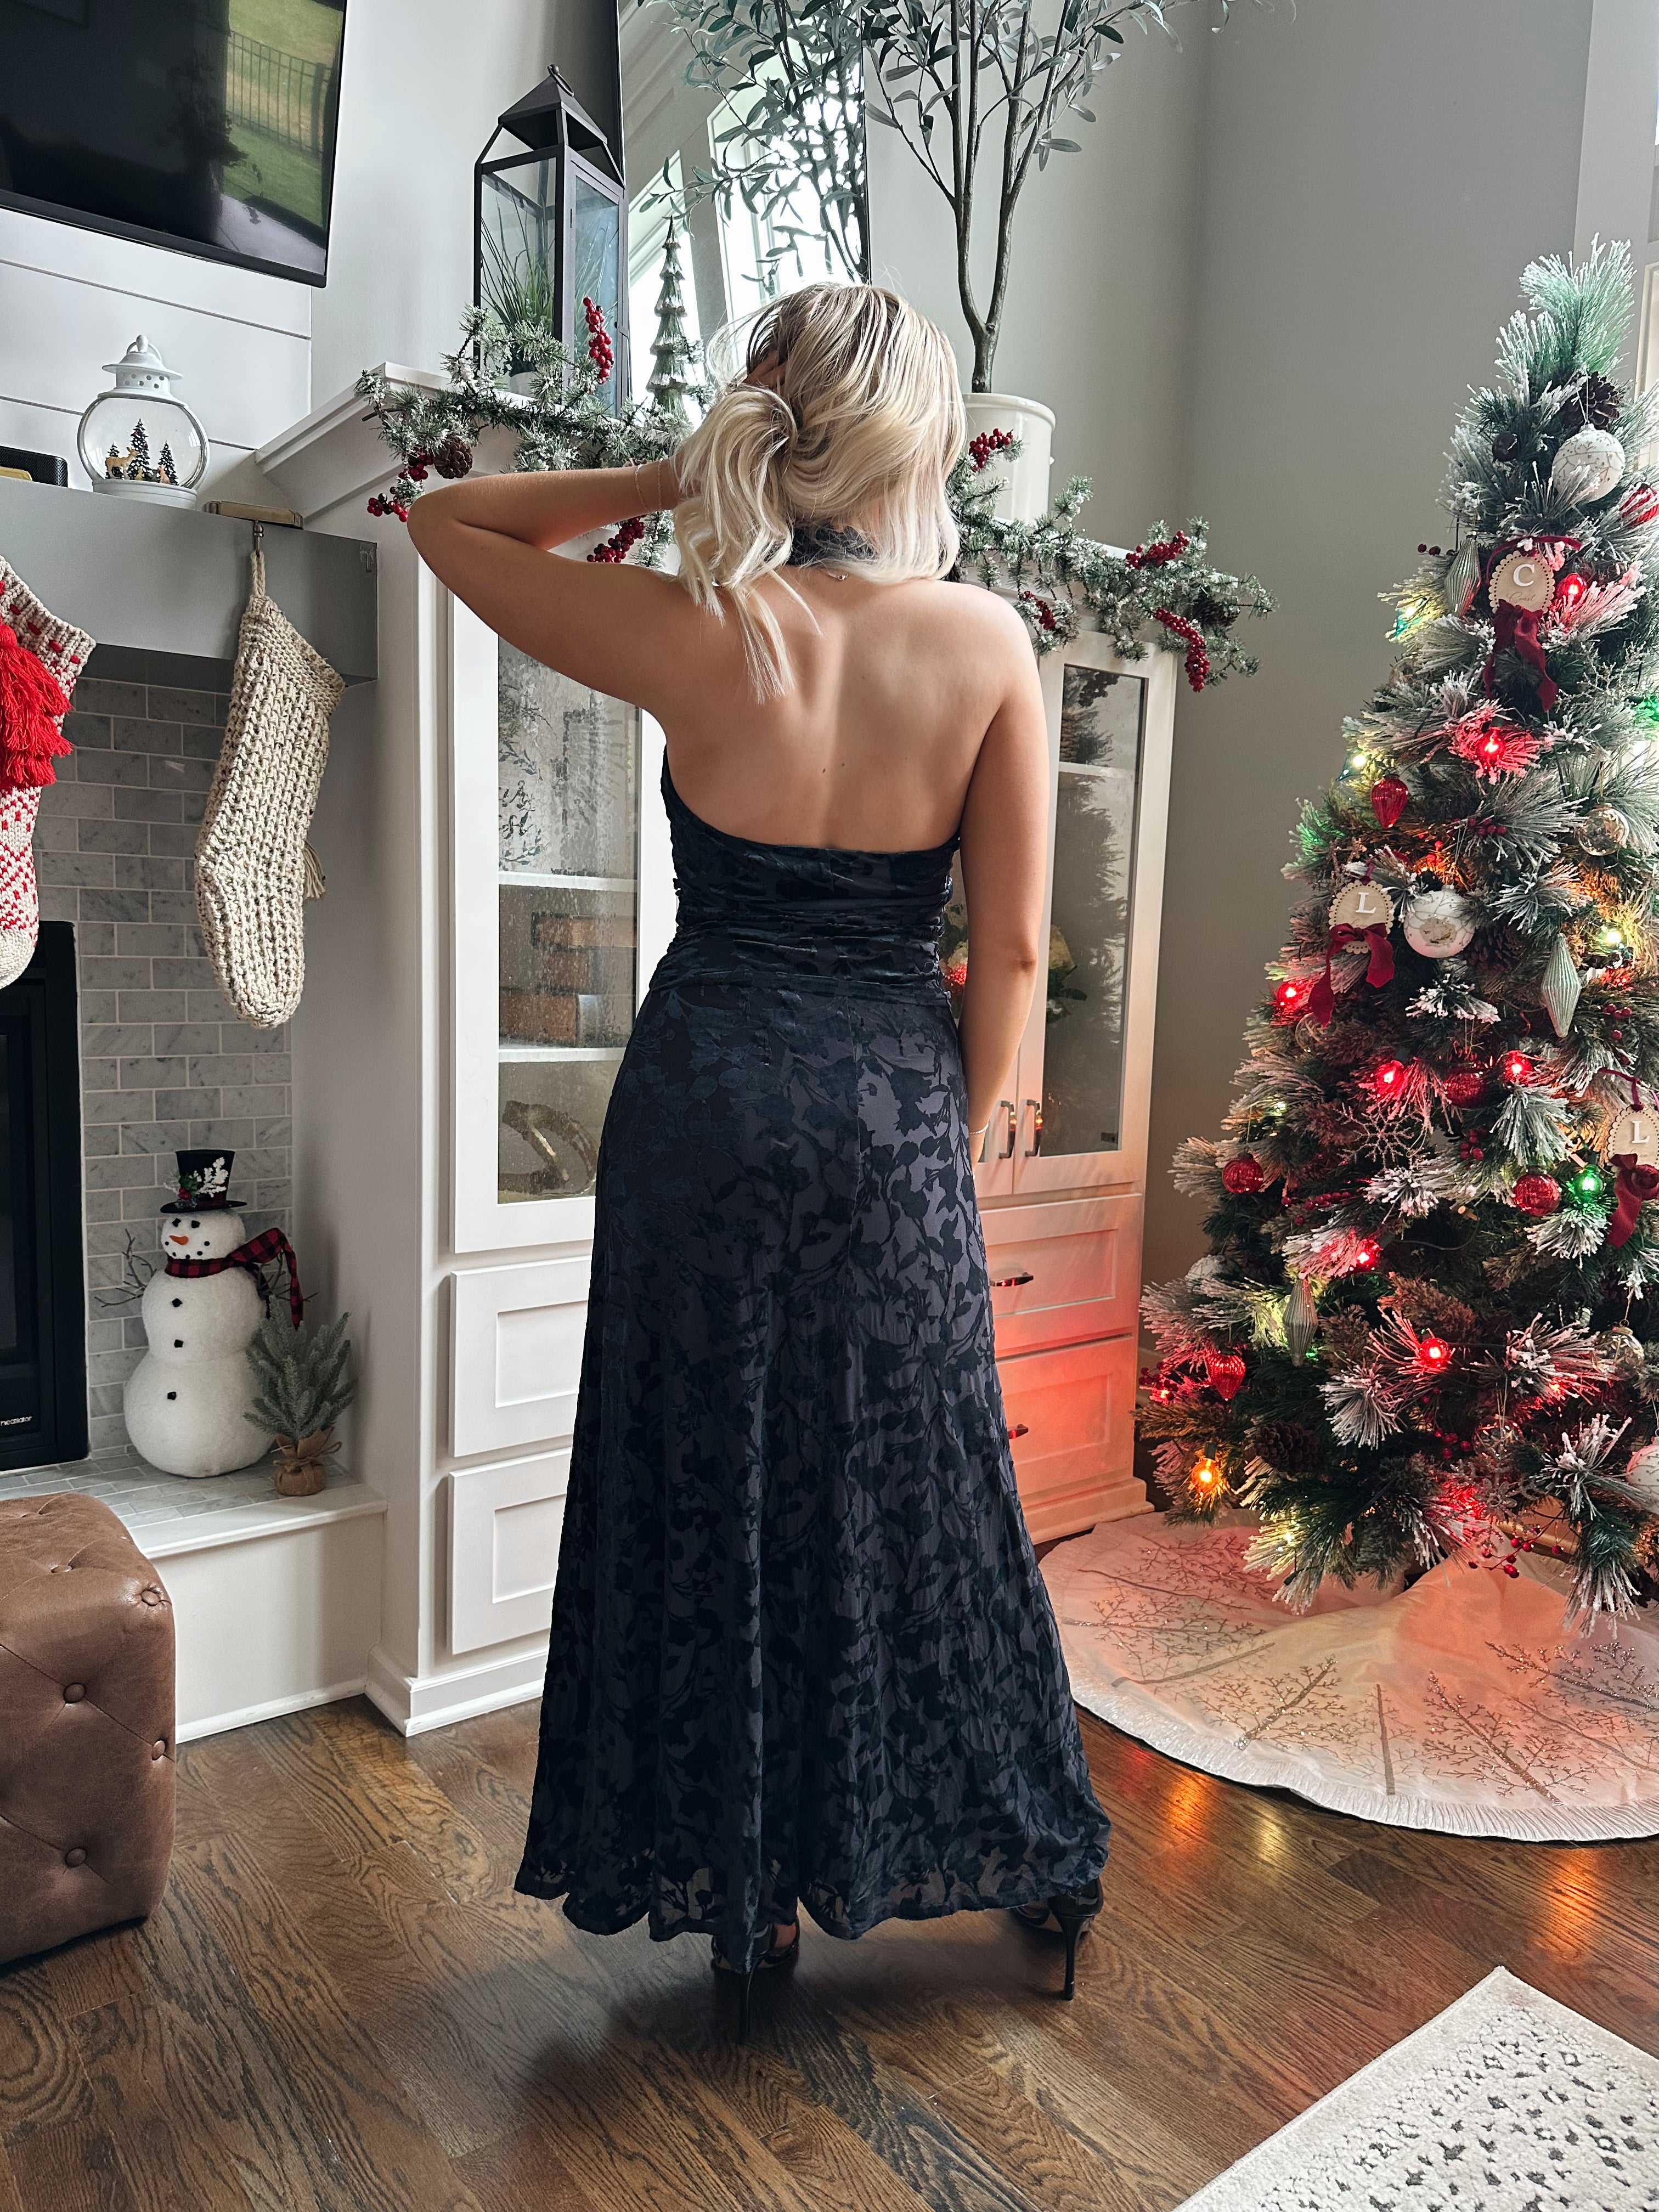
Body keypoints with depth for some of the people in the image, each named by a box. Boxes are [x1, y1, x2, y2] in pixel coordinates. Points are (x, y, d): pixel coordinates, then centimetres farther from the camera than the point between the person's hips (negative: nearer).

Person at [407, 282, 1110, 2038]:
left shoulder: (696, 634, -10)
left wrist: (675, 484, 3)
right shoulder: (987, 642, -6)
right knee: (917, 1483, 17)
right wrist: (959, 1133, 9)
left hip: (707, 1101, -1)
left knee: (713, 1486, 14)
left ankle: (750, 1889, 33)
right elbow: (1013, 947, -3)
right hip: (894, 1106, 2)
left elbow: (447, 521, 6)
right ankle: (1032, 1850, 38)